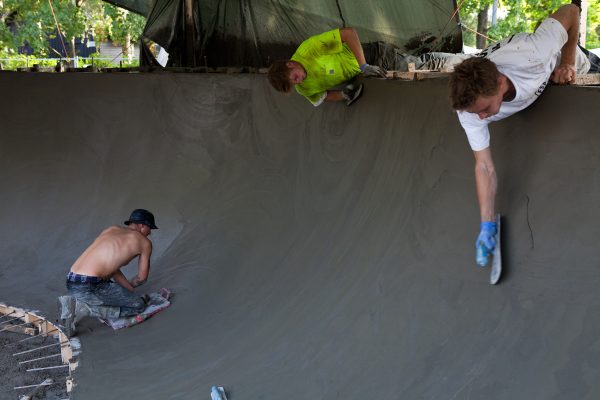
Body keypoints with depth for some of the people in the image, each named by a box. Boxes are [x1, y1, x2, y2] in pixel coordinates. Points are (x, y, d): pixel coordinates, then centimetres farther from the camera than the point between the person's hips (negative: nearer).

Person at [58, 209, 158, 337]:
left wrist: (128, 289, 23)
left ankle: (74, 301, 9)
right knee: (138, 305, 5)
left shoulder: (110, 230, 22)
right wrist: (129, 286, 36)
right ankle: (83, 309, -8)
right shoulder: (144, 242, 5)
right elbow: (142, 277, 16)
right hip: (89, 287, -8)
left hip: (71, 283, 8)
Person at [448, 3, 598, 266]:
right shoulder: (469, 108, -42)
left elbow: (570, 10, -35)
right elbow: (484, 166, -37)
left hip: (558, 60, -1)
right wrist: (487, 226, -39)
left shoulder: (532, 55, -52)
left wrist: (567, 63, -33)